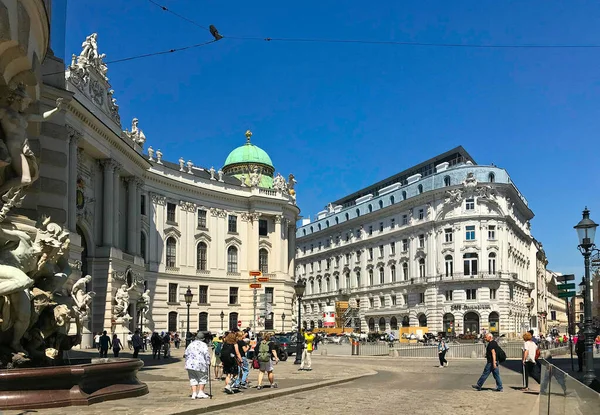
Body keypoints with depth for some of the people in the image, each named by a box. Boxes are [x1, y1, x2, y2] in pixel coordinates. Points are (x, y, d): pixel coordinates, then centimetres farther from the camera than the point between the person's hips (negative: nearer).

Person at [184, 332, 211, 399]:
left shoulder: (191, 344, 12)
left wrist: (187, 362, 24)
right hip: (200, 364, -4)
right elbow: (207, 355, -9)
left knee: (193, 379, 12)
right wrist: (208, 363, -1)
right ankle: (200, 392, 7)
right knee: (203, 378, 11)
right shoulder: (203, 345, -3)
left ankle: (194, 393, 6)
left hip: (190, 364, 4)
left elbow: (185, 354, 14)